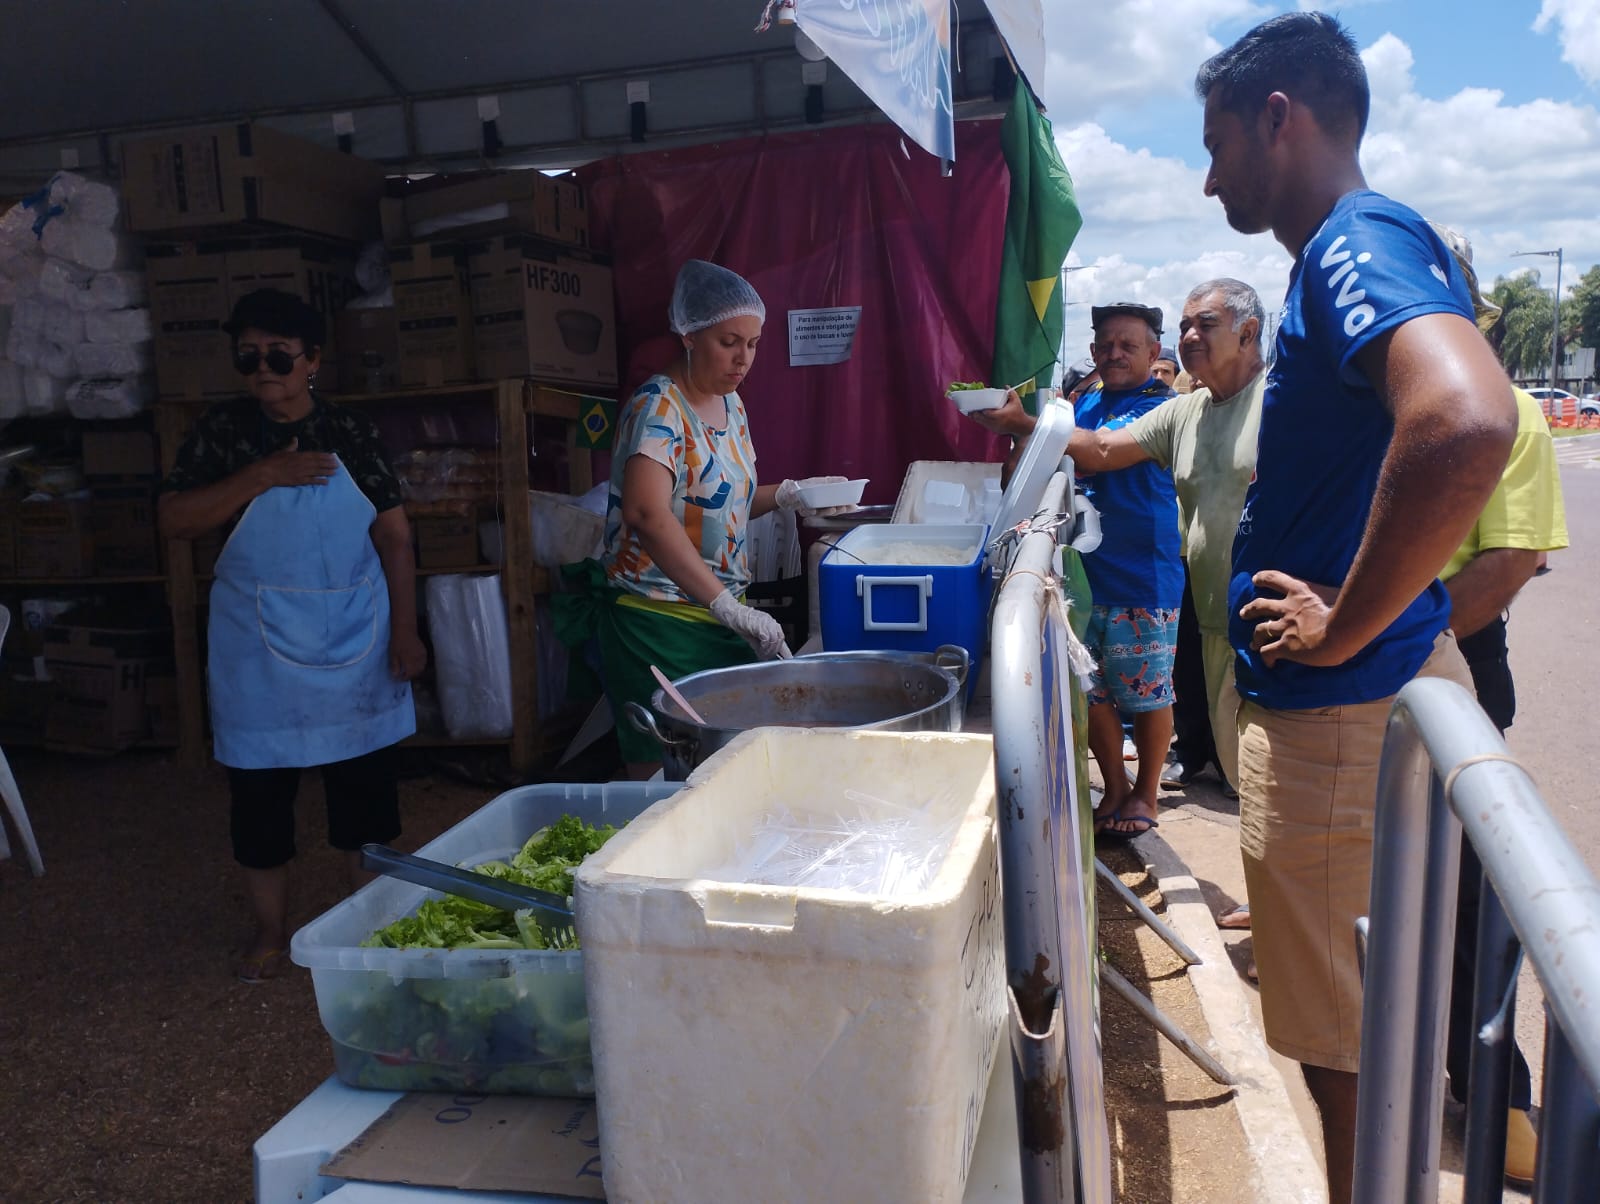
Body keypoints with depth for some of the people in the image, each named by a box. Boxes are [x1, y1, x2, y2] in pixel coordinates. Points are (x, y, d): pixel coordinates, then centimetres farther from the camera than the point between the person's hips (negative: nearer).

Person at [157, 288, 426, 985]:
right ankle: (271, 930, 27)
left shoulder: (352, 433, 1)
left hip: (354, 641, 1)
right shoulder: (222, 432, 0)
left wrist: (405, 632, -4)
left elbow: (394, 536, 1)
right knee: (259, 790, 8)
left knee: (366, 784, 8)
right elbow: (172, 520, -9)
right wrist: (264, 475, -19)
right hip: (259, 649, 0)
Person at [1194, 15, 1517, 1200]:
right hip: (1365, 692, 10)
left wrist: (1346, 629, -26)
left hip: (1341, 705, -10)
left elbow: (1469, 422, -38)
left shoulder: (1358, 243, -18)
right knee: (1357, 1011, 25)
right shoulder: (1359, 248, 14)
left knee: (1345, 1038, 5)